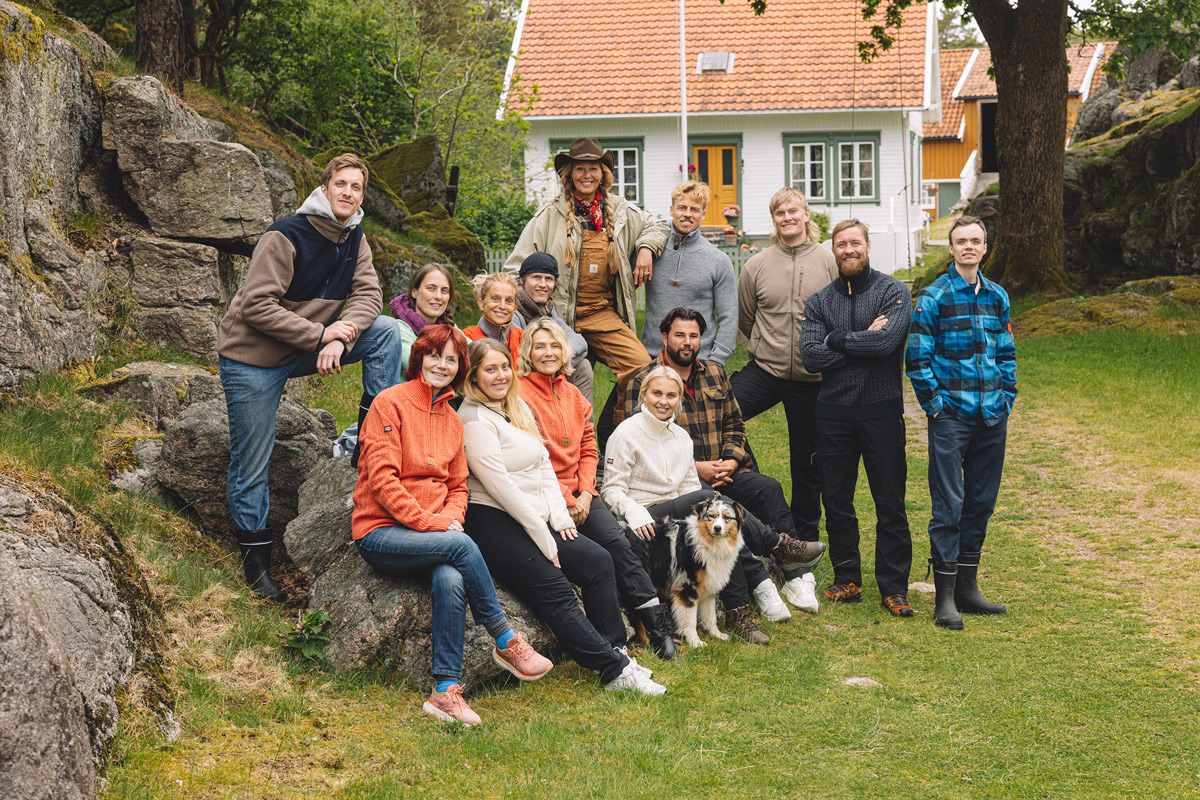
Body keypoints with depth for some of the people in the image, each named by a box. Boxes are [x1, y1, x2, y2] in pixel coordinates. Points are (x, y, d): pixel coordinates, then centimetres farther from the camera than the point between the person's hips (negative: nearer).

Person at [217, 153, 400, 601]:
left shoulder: (354, 240, 1)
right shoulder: (286, 237, -21)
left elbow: (368, 296, -5)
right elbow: (256, 306, -25)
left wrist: (340, 337, -24)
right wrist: (320, 334, -26)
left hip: (308, 349, 6)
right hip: (253, 359, -6)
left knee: (386, 331, -11)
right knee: (251, 464, -2)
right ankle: (255, 559, 13)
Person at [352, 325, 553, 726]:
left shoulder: (452, 421, 16)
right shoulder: (390, 403, -5)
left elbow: (458, 486, 19)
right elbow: (382, 478, -13)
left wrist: (452, 517, -4)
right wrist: (429, 522, -18)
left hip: (435, 532, 5)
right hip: (381, 533, -5)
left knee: (451, 580, -30)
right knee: (461, 545, -31)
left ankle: (445, 691, -33)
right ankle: (506, 641, -19)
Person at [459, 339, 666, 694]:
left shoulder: (517, 407, 16)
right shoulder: (474, 420, -11)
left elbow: (543, 465, 17)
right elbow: (500, 486, -16)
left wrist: (560, 519, 5)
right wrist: (542, 538, -14)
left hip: (534, 519, 9)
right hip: (492, 522, -9)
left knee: (598, 560, -7)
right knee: (554, 589, -19)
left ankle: (614, 650, -6)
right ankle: (615, 669, -21)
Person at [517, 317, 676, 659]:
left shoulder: (573, 396, 16)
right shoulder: (520, 394, -7)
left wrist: (585, 493, -1)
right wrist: (566, 502, -13)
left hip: (579, 493, 6)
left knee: (617, 541, -18)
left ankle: (655, 619, -18)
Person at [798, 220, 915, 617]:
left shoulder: (894, 292, 0)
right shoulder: (819, 301, 9)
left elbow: (887, 341, -17)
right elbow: (810, 356, -6)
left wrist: (836, 339, -8)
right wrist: (864, 342, -10)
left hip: (881, 409, -3)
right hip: (834, 411, 3)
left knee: (890, 504, 0)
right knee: (836, 501, 8)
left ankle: (894, 587, 6)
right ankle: (847, 579, 19)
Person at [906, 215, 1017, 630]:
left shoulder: (997, 296, 11)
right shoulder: (934, 296, -5)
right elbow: (917, 357, -6)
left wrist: (1006, 399, 10)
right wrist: (935, 403, -9)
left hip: (992, 417, 6)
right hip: (951, 416, -5)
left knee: (981, 502, 10)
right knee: (948, 506, -6)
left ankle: (967, 587, 19)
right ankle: (944, 598, -2)